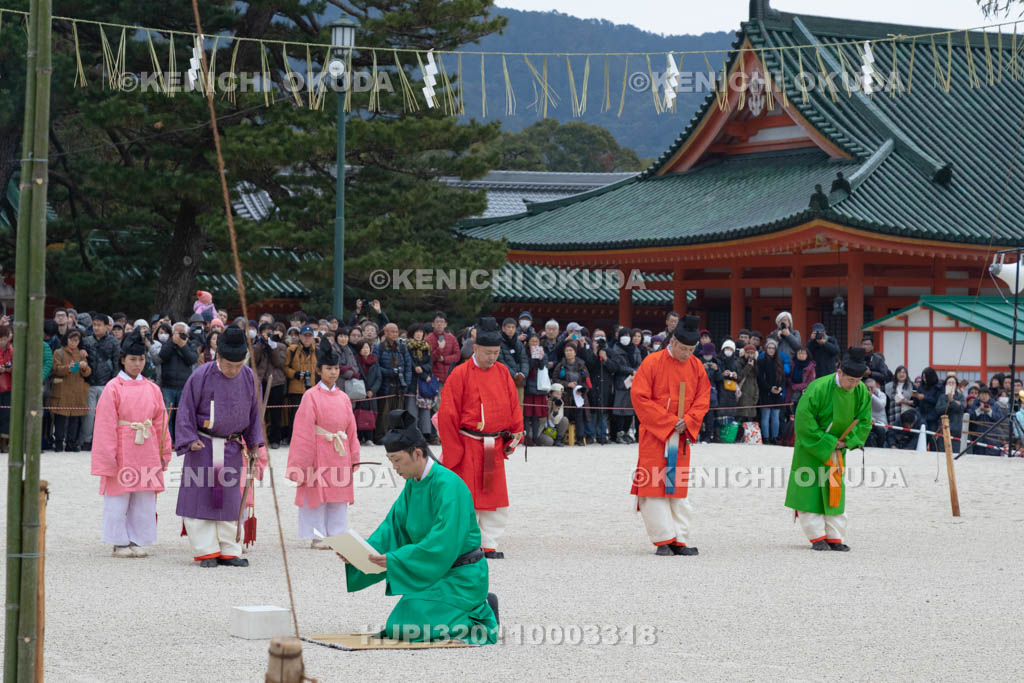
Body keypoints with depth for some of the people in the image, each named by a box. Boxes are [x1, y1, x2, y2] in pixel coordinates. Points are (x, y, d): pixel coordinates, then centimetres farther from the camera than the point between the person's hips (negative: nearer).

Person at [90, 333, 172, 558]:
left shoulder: (152, 389, 9)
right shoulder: (113, 388, -3)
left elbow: (160, 422, 13)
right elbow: (105, 425, -6)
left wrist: (164, 453, 10)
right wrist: (108, 458, -12)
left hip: (146, 451, 4)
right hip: (122, 451, -4)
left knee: (144, 499, 4)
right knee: (118, 499, 0)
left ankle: (137, 541, 13)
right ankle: (119, 543, 8)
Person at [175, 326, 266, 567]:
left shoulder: (249, 378, 0)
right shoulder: (201, 376, -12)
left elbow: (254, 413, 11)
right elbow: (186, 411, -6)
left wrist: (255, 445, 7)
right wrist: (190, 440, -13)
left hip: (232, 448, 3)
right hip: (203, 446, -3)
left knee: (229, 500, 7)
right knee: (201, 498, -3)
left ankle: (228, 551, 13)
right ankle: (206, 551, 2)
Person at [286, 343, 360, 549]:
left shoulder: (343, 398, 9)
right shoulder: (311, 396, -5)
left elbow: (351, 429, 13)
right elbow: (303, 431, -7)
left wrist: (354, 458, 11)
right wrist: (302, 461, -11)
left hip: (340, 455, 5)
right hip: (318, 454, -5)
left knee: (338, 495, 6)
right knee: (317, 494, 0)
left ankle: (336, 535, 12)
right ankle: (318, 537, 6)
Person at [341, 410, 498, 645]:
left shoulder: (448, 485, -24)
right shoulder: (413, 485, 4)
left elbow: (442, 543, -30)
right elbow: (392, 528, 3)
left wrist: (394, 560, -32)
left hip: (461, 576, -9)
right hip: (436, 574, 9)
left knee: (407, 628, -19)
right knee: (396, 628, 9)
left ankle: (482, 616, 1)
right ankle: (479, 607, 18)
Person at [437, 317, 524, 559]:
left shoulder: (502, 372, 7)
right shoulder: (460, 374, -8)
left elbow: (513, 405, 15)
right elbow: (447, 415, -8)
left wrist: (515, 435, 8)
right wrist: (453, 450, -9)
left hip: (494, 447, 5)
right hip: (468, 446, -5)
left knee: (495, 497, 6)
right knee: (468, 497, -3)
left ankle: (490, 545, 14)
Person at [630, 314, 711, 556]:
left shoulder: (696, 367, 5)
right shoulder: (652, 362, -9)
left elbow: (702, 399, 9)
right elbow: (640, 397, -11)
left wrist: (687, 421, -10)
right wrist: (667, 421, -15)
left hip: (681, 436, 4)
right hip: (654, 434, -4)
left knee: (678, 490, 5)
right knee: (654, 488, -6)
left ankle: (679, 540, 7)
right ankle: (663, 540, -2)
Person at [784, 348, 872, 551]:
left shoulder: (861, 392, -8)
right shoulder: (819, 388, -25)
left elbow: (864, 421, 1)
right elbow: (804, 419, -21)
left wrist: (846, 441, -12)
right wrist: (824, 443, -19)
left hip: (836, 448, 5)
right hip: (811, 446, -5)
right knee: (809, 489, -6)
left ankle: (834, 537, 8)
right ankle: (817, 537, -1)